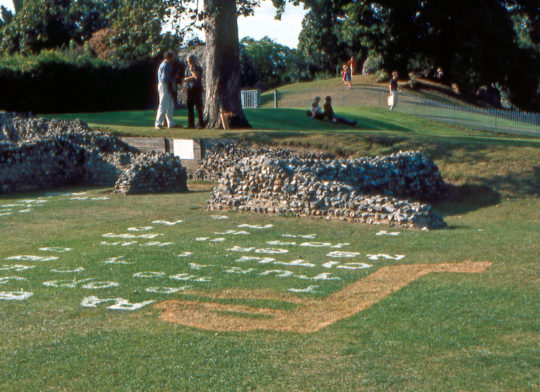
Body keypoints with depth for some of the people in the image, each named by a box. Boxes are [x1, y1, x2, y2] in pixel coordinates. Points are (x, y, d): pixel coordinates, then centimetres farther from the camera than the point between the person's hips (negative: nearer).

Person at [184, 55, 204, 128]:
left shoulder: (198, 68, -2)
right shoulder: (189, 69, 17)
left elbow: (196, 76, -19)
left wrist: (192, 70, -11)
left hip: (197, 90, -6)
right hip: (190, 89, 6)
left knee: (198, 107, -7)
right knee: (190, 108, 5)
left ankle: (201, 124, -4)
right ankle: (191, 124, 10)